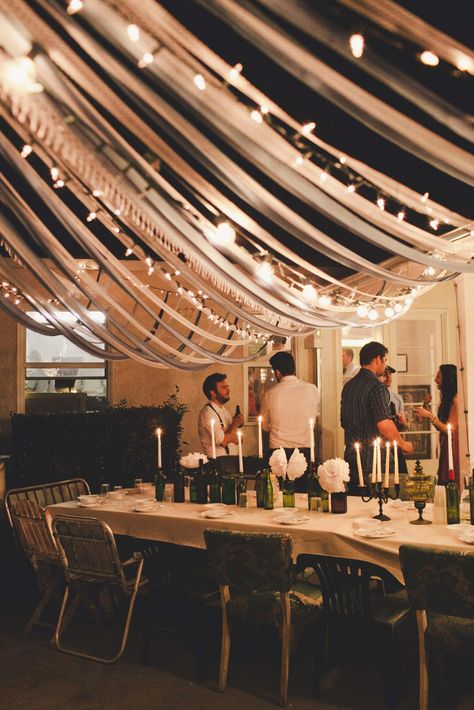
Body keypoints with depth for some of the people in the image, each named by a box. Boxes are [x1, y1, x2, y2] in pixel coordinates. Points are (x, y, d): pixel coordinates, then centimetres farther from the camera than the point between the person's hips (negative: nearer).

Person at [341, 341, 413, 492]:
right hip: (371, 461, -8)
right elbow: (384, 424, -23)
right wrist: (402, 444, -8)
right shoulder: (376, 386, -14)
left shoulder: (348, 386, 11)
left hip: (351, 457, 8)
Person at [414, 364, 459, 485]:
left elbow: (449, 429, -17)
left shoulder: (455, 399, -14)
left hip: (453, 448, -9)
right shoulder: (447, 398, 14)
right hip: (446, 447, 9)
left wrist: (430, 416, -24)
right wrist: (426, 406, 7)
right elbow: (439, 426, 13)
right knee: (444, 482, 11)